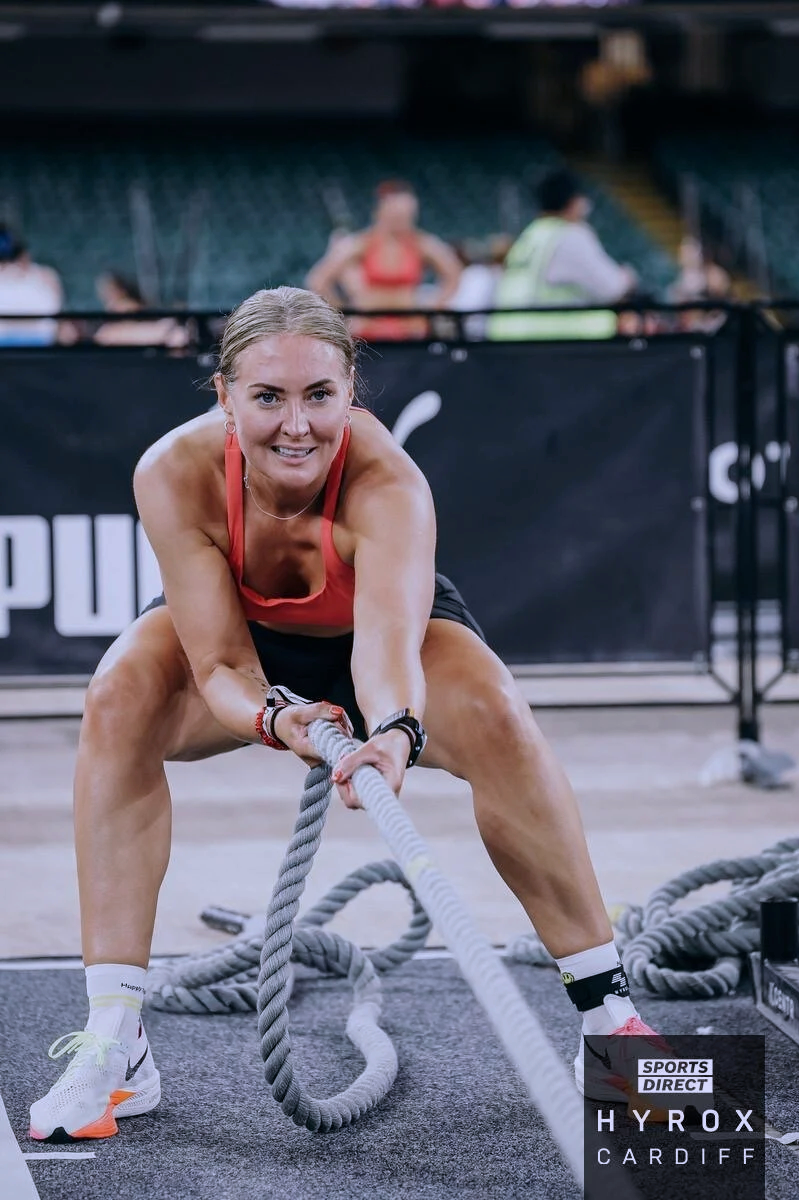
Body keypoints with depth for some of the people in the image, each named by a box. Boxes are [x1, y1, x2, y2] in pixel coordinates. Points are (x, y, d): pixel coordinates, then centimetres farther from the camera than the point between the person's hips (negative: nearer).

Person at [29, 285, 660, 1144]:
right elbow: (219, 664, -32)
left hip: (384, 633, -1)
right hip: (243, 634, 1)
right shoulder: (176, 475, -33)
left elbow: (388, 636, -55)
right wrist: (273, 716, -55)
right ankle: (113, 1048, -25)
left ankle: (608, 1018, -16)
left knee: (496, 716, -31)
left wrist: (395, 730, -76)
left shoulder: (388, 484, -38)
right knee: (119, 699, -29)